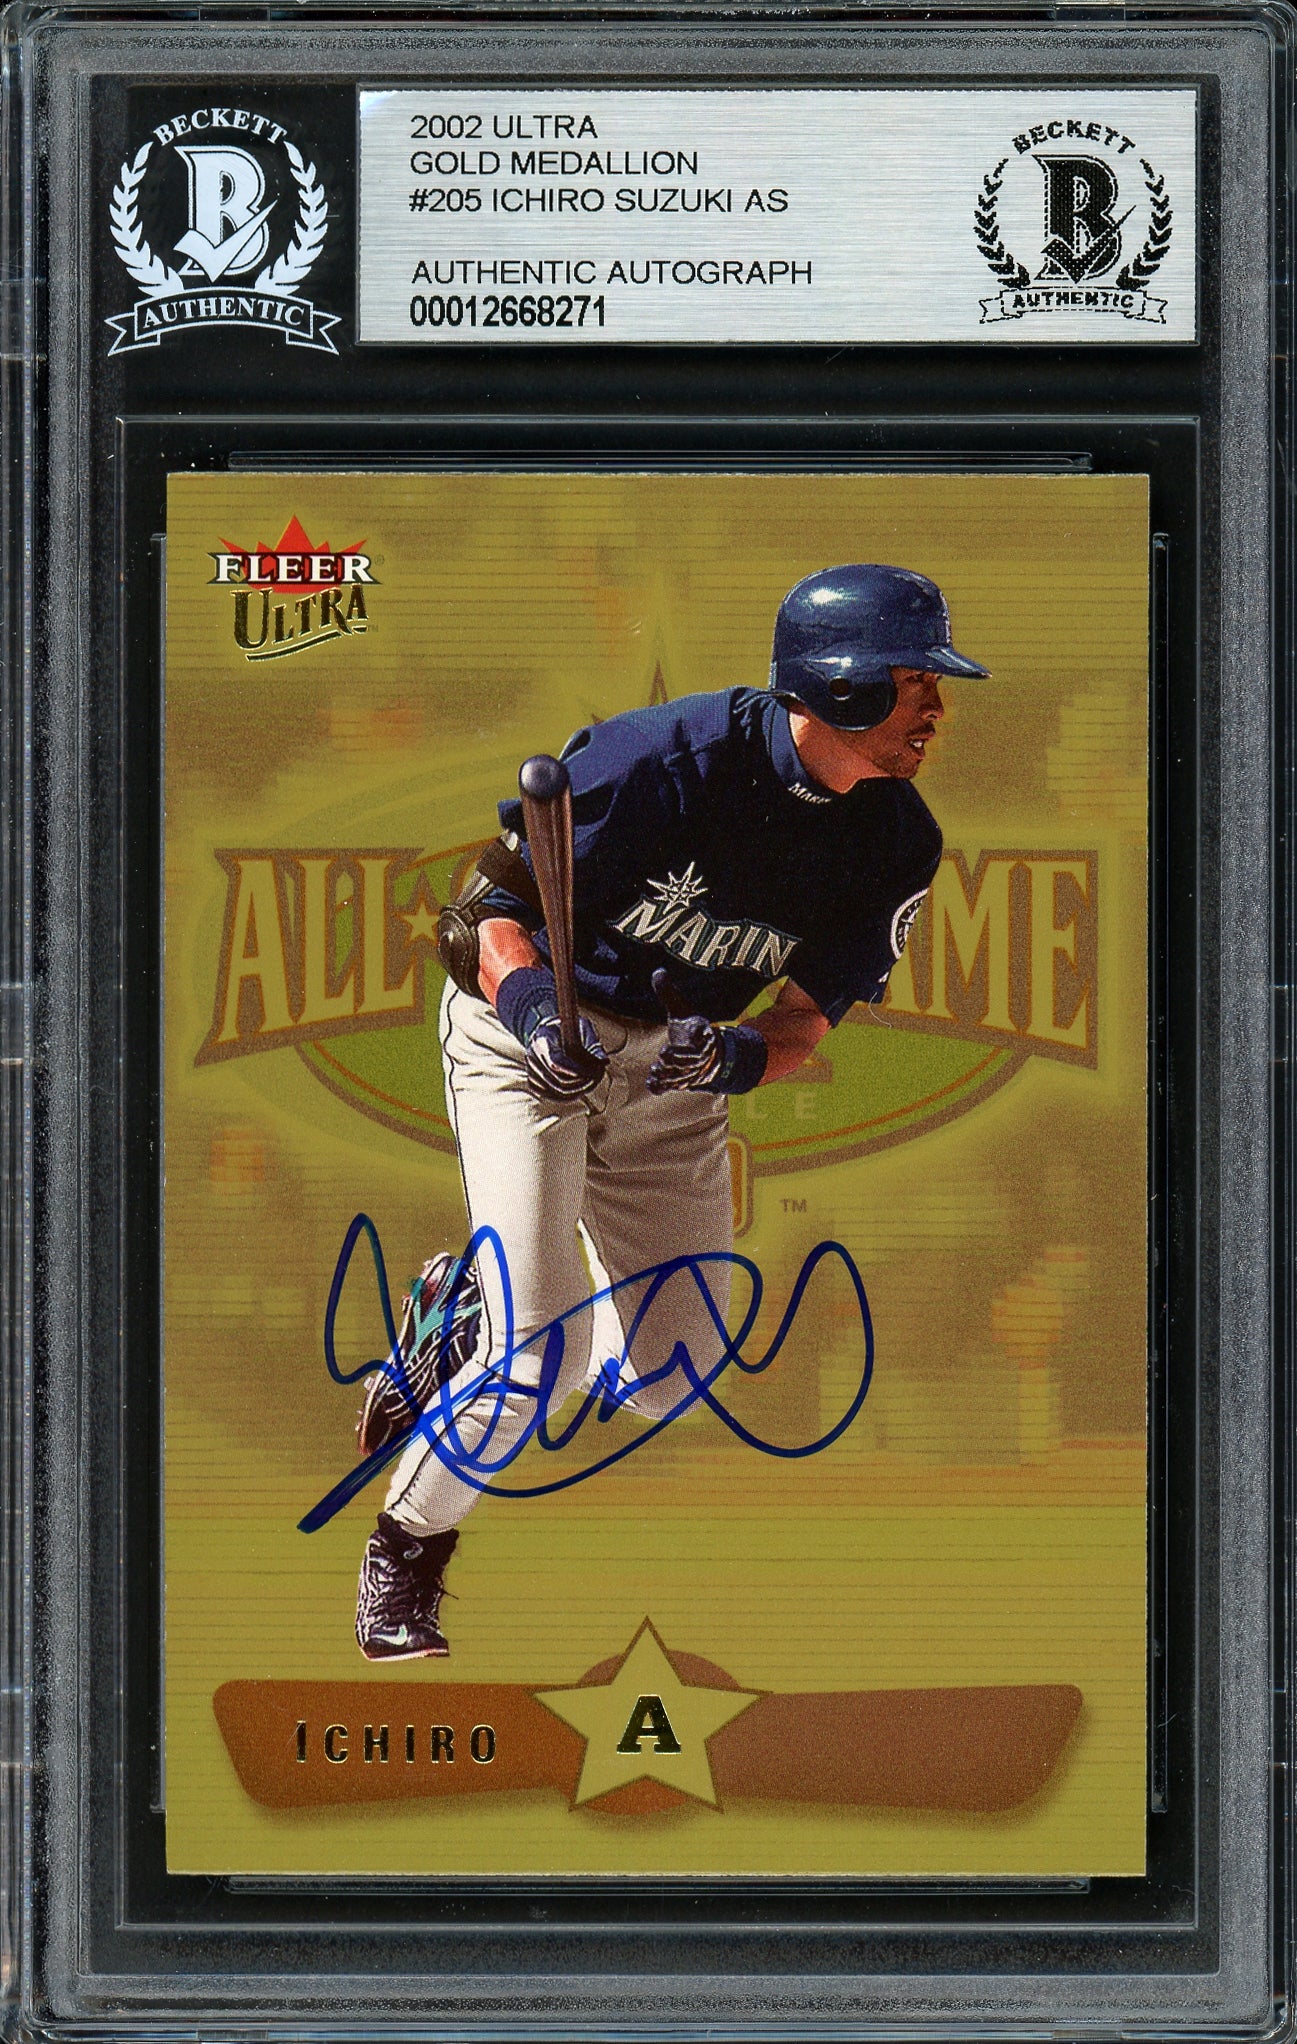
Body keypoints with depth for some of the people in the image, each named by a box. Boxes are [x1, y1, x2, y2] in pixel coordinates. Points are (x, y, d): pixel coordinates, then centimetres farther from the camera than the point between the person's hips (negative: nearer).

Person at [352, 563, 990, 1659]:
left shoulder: (898, 839, -11)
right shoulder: (665, 757, -27)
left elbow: (805, 1027, -7)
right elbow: (491, 905, -19)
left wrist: (737, 1054, -29)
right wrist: (531, 1002, -39)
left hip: (677, 1066, 6)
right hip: (531, 1032, -6)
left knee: (669, 1379, 6)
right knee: (543, 1345, -18)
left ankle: (462, 1317, 32)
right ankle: (408, 1548, 8)